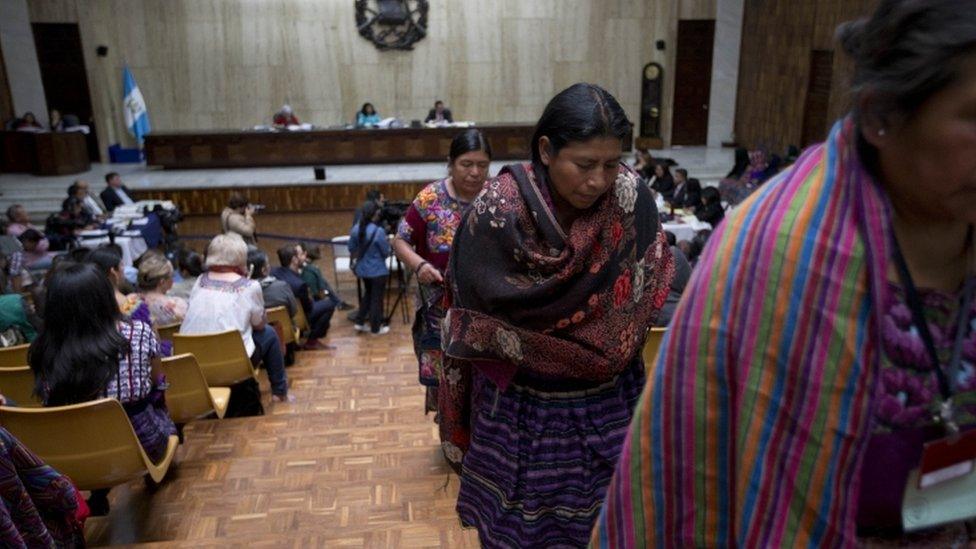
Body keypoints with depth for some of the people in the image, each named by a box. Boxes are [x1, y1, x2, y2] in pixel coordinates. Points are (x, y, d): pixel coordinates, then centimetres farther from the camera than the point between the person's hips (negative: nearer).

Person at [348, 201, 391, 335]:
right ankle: (376, 328, 19)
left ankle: (359, 322, 26)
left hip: (362, 269, 6)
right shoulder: (378, 231, -24)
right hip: (378, 270, -6)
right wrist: (387, 244, 5)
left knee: (368, 294, 25)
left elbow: (351, 250, 7)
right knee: (377, 298, 8)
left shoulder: (355, 229, -4)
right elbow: (386, 252, -15)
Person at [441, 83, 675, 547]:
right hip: (520, 411, -2)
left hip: (608, 408, 3)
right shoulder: (497, 213, -19)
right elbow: (476, 326, -11)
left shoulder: (633, 198, -11)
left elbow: (648, 295, 0)